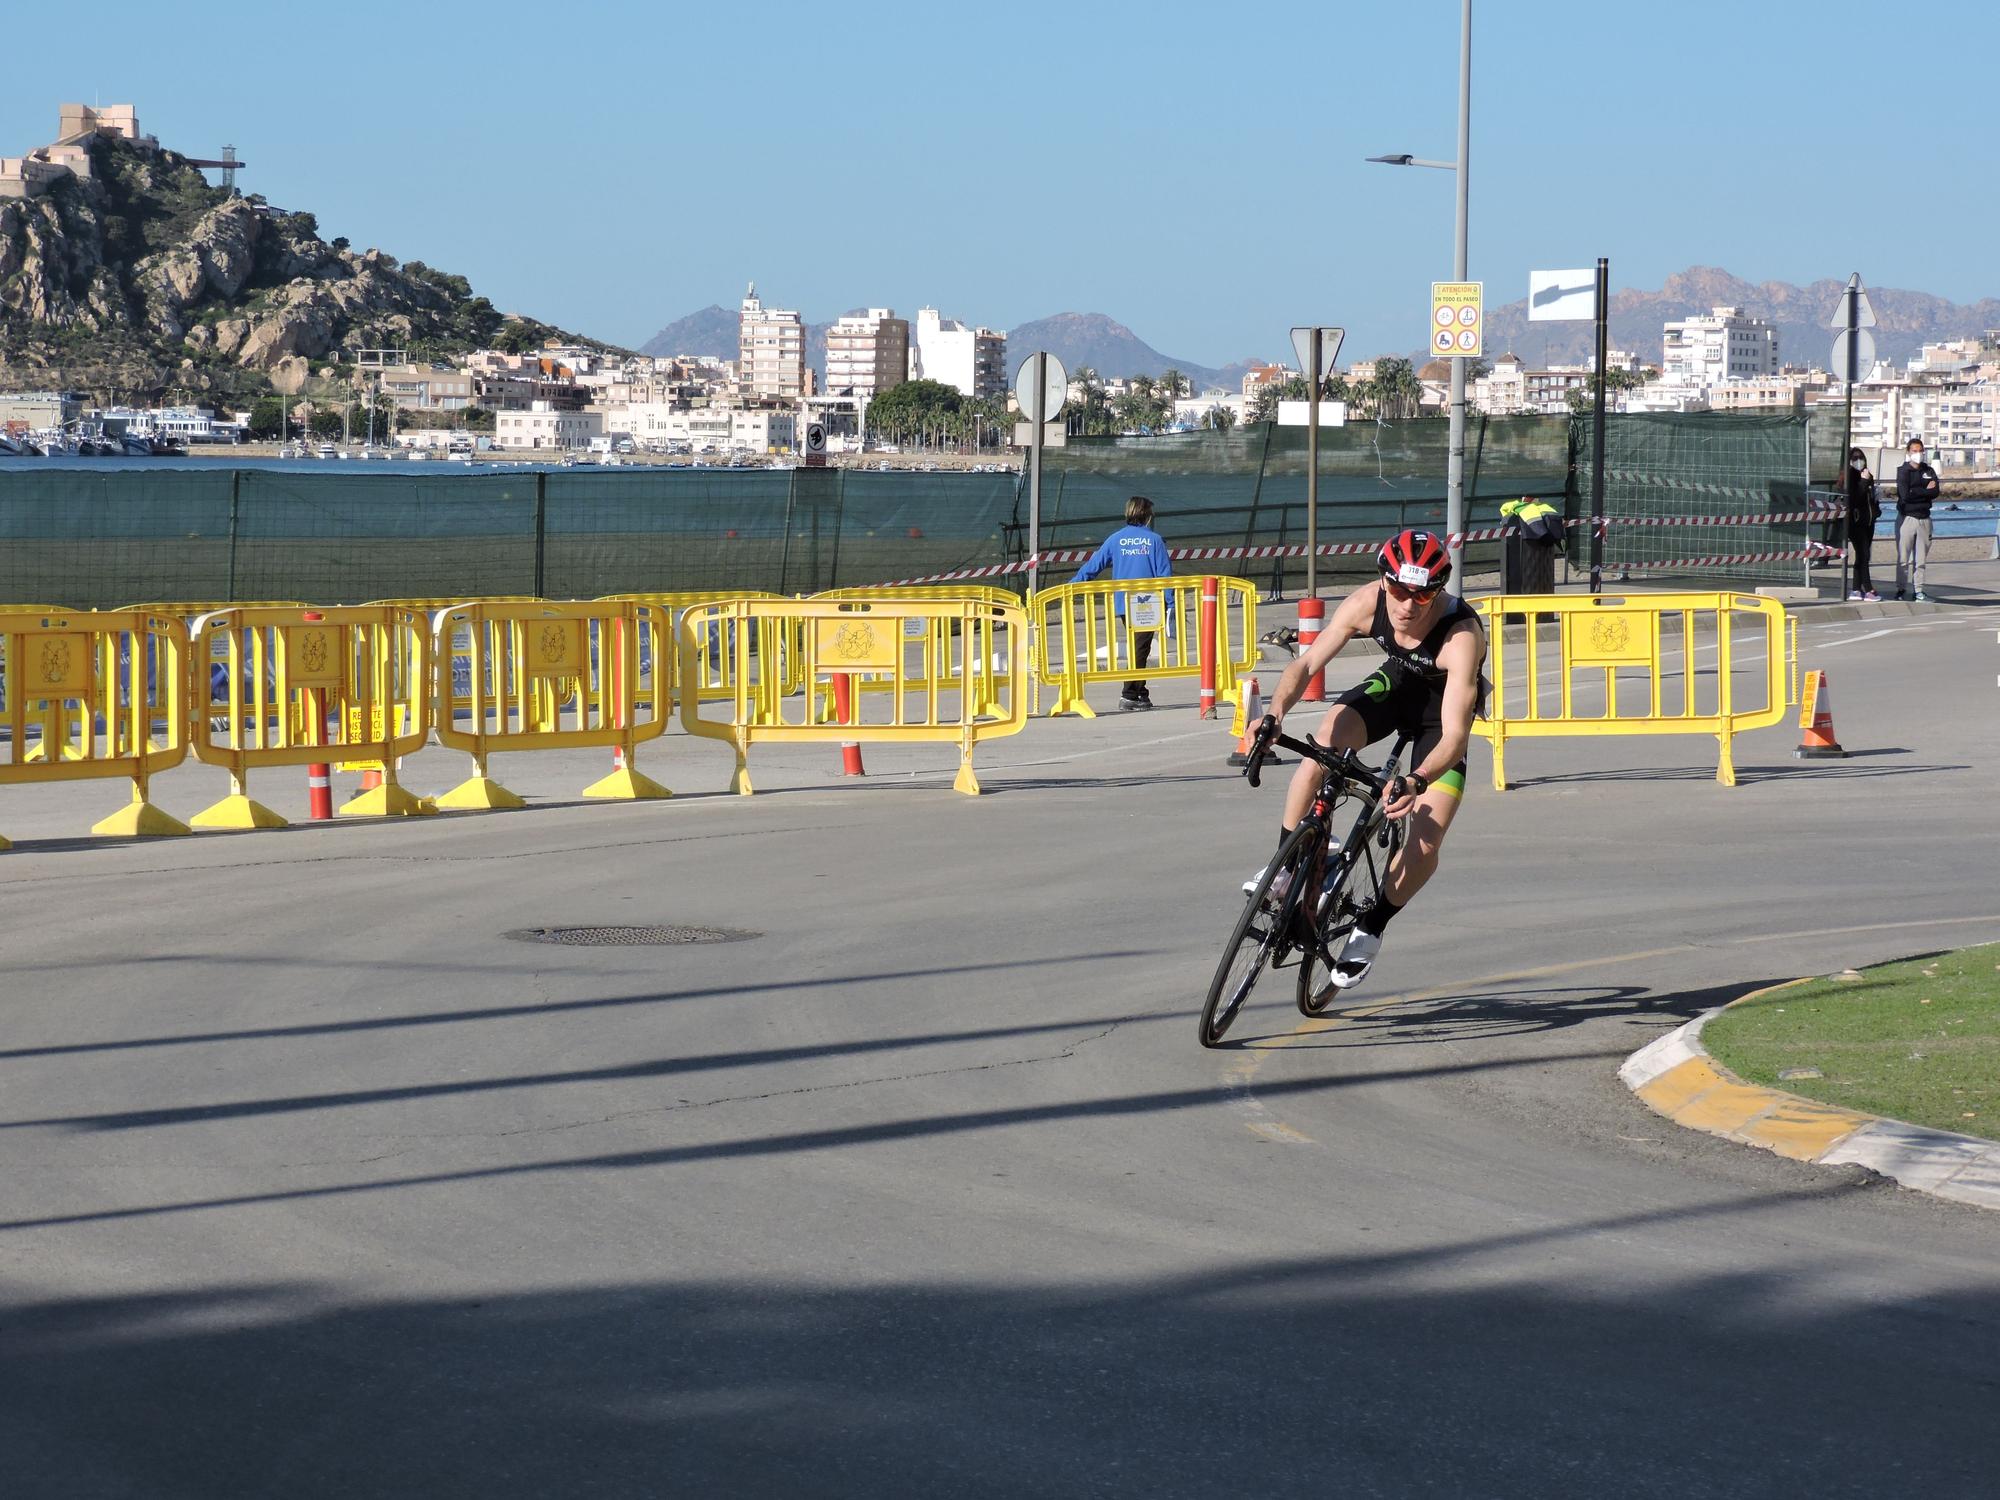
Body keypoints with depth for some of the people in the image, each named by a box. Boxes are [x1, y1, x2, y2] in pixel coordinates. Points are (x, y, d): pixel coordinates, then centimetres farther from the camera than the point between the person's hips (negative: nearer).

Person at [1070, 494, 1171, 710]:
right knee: (1140, 649, -4)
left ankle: (1141, 693, 17)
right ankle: (1129, 695, -12)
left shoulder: (1115, 539, 4)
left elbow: (1094, 565, 5)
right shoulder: (1154, 540, -3)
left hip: (1122, 603, 4)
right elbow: (1164, 573, -4)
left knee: (1137, 648, 16)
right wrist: (1170, 605, -1)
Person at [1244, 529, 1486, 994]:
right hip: (1395, 682, 3)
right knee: (1322, 744, -29)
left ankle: (1370, 929, 10)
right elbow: (1306, 665, -23)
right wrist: (1274, 715, -41)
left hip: (1443, 707, -3)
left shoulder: (1462, 636, -39)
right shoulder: (1367, 604, -28)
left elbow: (1456, 735, -44)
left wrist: (1417, 782, -62)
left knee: (1425, 847, -16)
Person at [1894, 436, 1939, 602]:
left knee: (1921, 558, 4)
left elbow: (1935, 493, -4)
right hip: (1906, 518, -4)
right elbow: (1905, 494, -16)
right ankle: (1900, 589, 3)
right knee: (1903, 557, -3)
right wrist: (1926, 490, -6)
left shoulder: (1929, 471, 11)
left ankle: (1919, 590, 8)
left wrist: (1915, 493, -11)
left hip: (1924, 518, 4)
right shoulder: (1903, 471, -1)